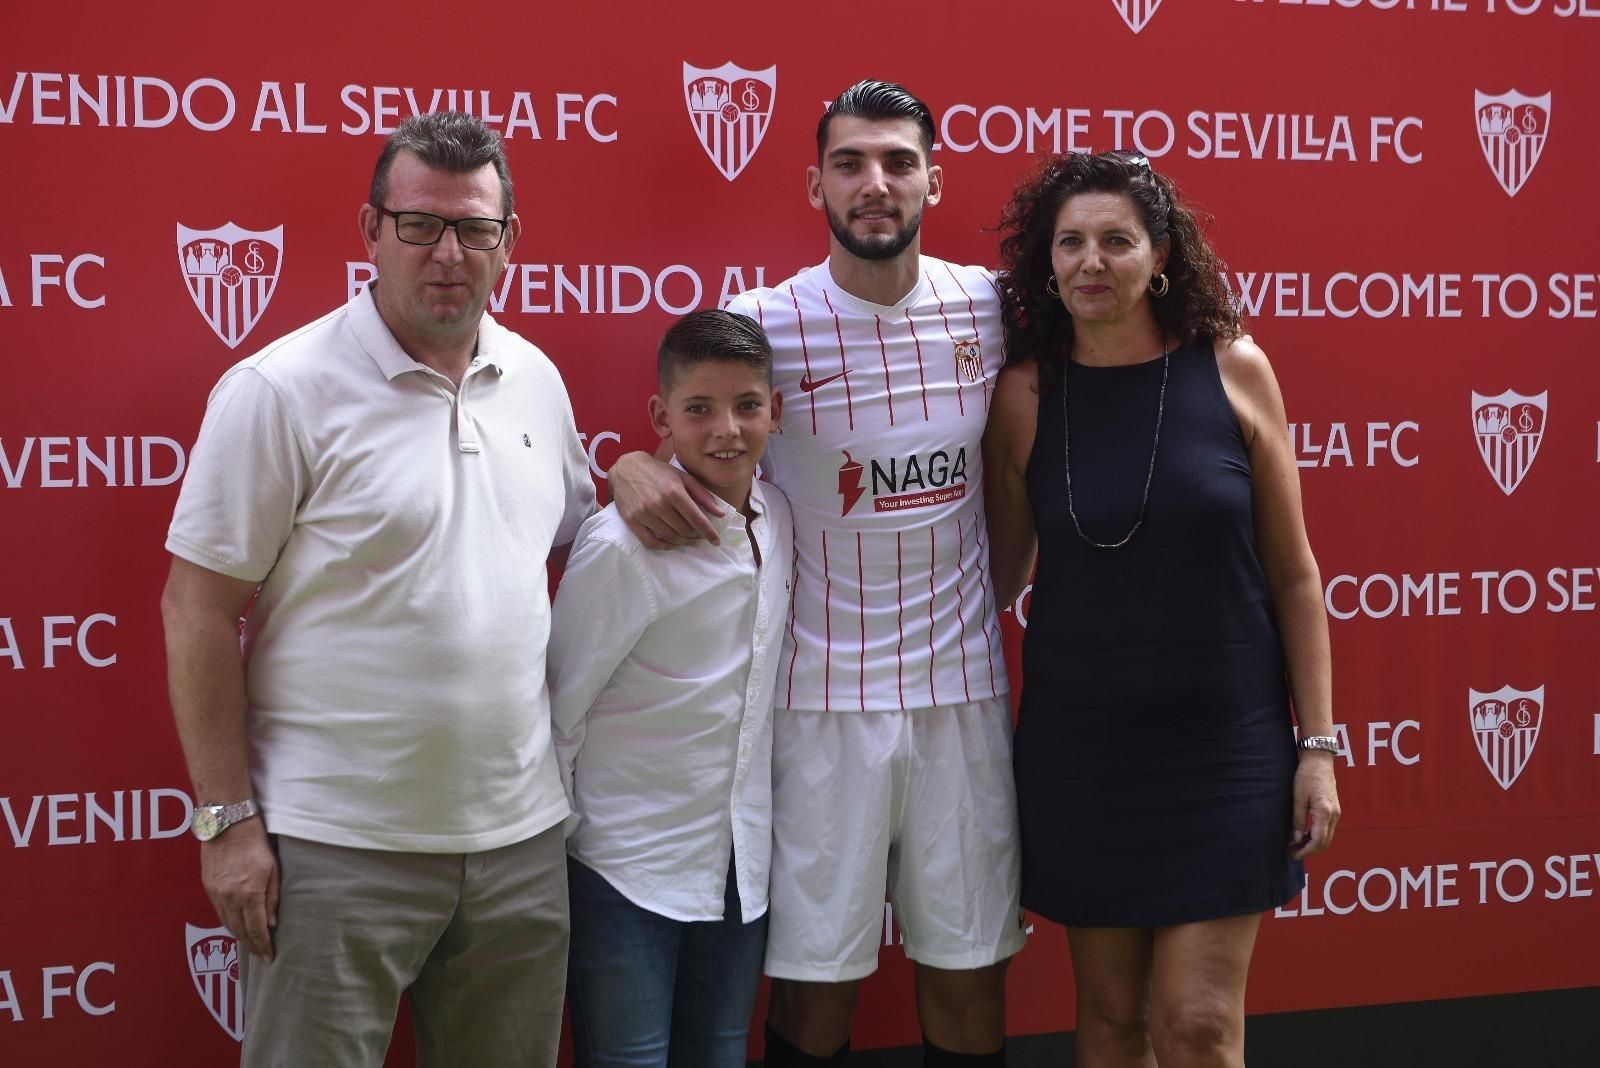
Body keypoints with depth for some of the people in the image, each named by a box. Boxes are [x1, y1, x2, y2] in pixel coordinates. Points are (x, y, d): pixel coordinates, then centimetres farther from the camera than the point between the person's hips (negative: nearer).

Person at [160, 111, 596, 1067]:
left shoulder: (536, 378, 7)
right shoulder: (281, 389, -10)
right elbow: (200, 607, -10)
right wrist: (229, 819, -12)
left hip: (520, 835, 6)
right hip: (339, 846, -5)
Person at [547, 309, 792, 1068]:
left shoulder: (778, 521, 0)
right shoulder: (622, 545, -19)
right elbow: (557, 710, -12)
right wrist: (553, 851, -6)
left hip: (742, 864, 6)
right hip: (629, 869, -6)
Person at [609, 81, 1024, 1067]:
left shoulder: (988, 307, 2)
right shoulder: (764, 322, -7)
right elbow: (685, 436, 3)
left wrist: (987, 600, 9)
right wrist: (635, 469, -18)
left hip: (962, 686, 3)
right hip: (823, 697, -2)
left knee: (970, 968, 11)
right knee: (816, 979, 3)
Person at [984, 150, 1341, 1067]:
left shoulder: (1234, 370, -4)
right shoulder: (1026, 393, -2)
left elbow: (1291, 574, 0)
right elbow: (1002, 576, 6)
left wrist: (1319, 743, -2)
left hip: (1225, 743, -1)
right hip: (1079, 747, 1)